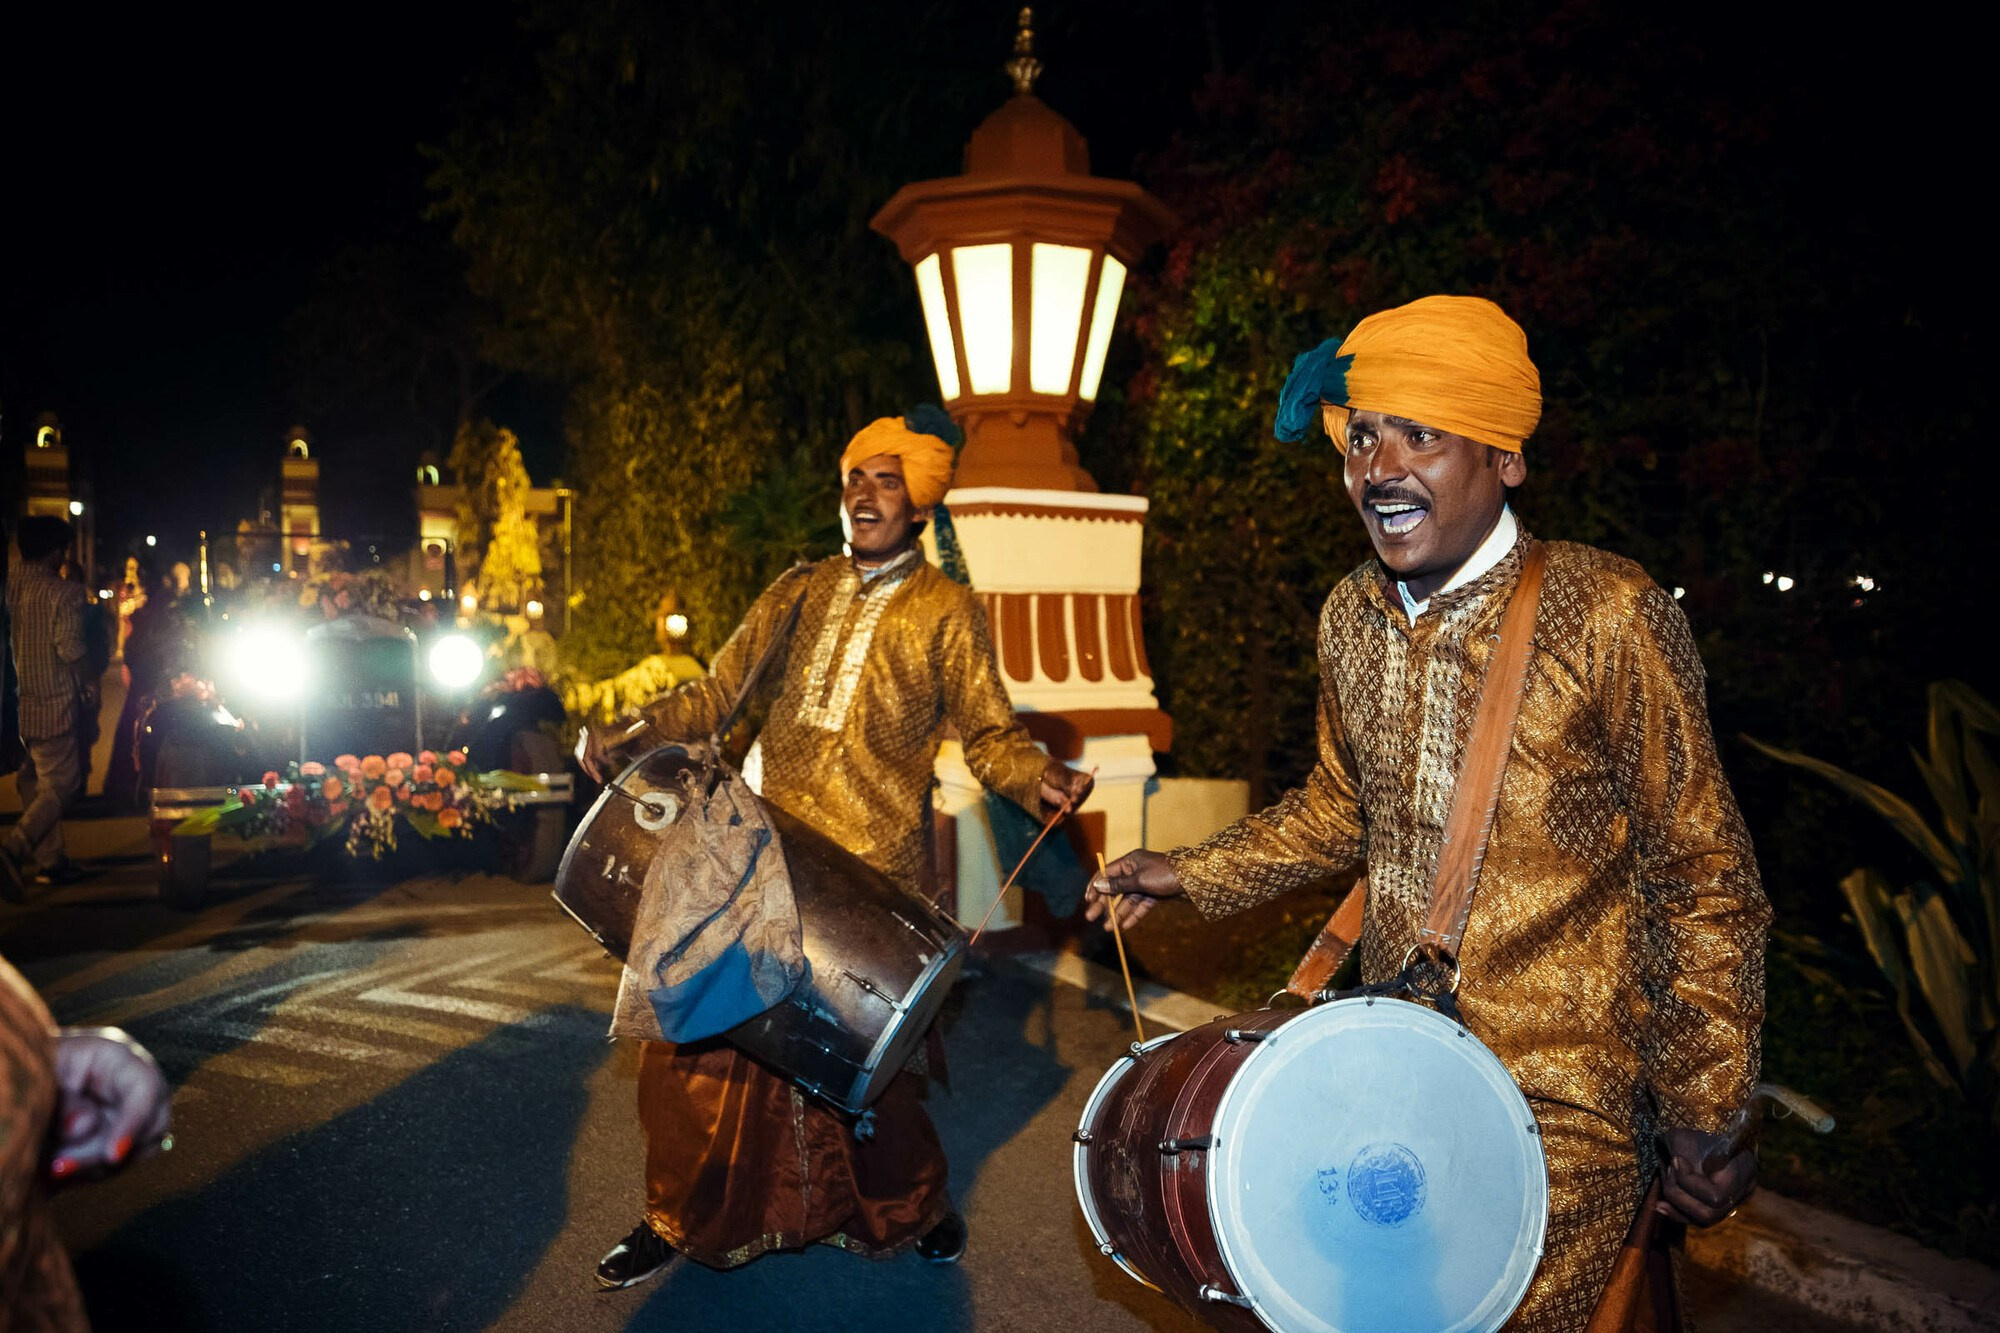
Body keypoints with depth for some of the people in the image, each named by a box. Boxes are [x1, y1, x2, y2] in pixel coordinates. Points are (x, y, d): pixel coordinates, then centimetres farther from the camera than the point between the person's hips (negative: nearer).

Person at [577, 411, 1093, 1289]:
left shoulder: (948, 612, 2)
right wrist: (629, 734, 0)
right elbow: (717, 692, 14)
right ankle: (679, 1219, 27)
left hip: (869, 876, -4)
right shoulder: (797, 592, 14)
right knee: (696, 1030, 4)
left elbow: (990, 731, -1)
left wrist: (1039, 779, -22)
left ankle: (912, 1206, 32)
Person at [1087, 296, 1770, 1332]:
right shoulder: (1350, 617, 1)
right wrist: (1191, 873, 9)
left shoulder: (1606, 615, -17)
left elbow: (1701, 872, -11)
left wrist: (1703, 1115, -9)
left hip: (1560, 1099, -5)